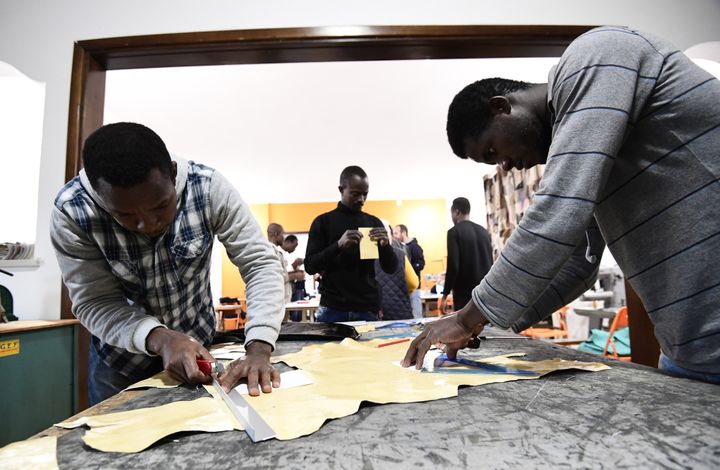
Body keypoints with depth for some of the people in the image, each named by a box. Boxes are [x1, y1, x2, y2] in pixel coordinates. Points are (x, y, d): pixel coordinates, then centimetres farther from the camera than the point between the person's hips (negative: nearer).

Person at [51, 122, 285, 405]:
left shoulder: (209, 188, -26)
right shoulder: (72, 210, -25)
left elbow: (261, 264, -26)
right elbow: (94, 303, -21)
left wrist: (259, 349, -38)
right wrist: (159, 339, -39)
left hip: (198, 343, 1)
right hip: (120, 355, 0)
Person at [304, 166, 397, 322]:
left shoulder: (374, 222, 9)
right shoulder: (323, 221, 2)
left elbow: (390, 268, 8)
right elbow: (310, 266, -5)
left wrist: (385, 245, -13)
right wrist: (339, 245, -20)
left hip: (367, 309, 2)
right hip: (332, 308, -2)